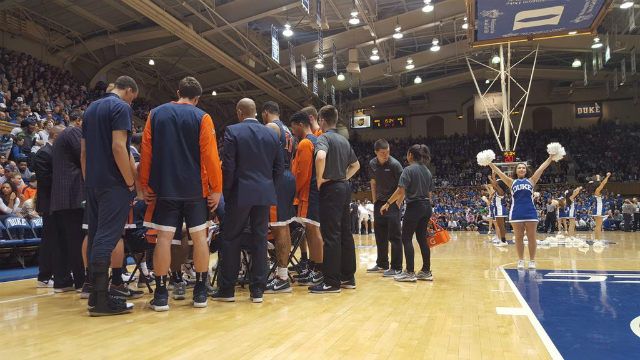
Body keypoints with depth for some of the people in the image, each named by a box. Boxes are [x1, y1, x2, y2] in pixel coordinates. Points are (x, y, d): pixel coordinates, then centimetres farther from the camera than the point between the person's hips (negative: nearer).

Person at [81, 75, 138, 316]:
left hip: (94, 182, 9)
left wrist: (88, 180, 20)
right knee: (107, 237, -10)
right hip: (113, 183, -9)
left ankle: (96, 294, 15)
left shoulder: (91, 108, 19)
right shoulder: (121, 107, -8)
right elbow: (118, 147, -19)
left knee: (95, 236, 10)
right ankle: (101, 299, -9)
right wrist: (131, 183, -14)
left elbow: (84, 150, 18)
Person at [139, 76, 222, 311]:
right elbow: (210, 155, -8)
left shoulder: (156, 114, 6)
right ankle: (200, 292, 9)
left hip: (164, 188, 2)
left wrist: (145, 185, 8)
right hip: (195, 189, -2)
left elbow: (146, 151, 3)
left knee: (164, 237, 2)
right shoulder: (202, 118, -2)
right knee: (199, 236, 6)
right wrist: (216, 188, -3)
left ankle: (161, 294, 3)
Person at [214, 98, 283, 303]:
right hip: (265, 194, 4)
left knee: (231, 240, 6)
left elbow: (228, 166, -9)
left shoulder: (232, 131, -5)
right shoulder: (272, 134, 7)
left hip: (240, 193, -4)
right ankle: (257, 290, 11)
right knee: (260, 240, 7)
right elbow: (280, 167, 7)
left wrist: (226, 191, 2)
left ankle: (227, 289, 10)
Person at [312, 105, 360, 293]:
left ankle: (332, 281, -4)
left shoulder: (323, 138, -9)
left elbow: (321, 157, -30)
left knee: (331, 235, -6)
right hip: (345, 187, 8)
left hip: (330, 188, -8)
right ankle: (348, 277, 17)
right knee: (345, 233, 11)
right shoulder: (344, 140, 16)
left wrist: (319, 179, -18)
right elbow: (356, 165, 25)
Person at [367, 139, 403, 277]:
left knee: (394, 236, -4)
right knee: (380, 235, 13)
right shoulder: (372, 164, 3)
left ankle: (396, 268, 2)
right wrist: (374, 202, 11)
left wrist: (398, 204, -13)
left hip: (393, 203, -6)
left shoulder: (395, 164, -13)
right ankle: (382, 264, 26)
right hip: (379, 203, 6)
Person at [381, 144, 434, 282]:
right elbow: (429, 193, 15)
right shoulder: (427, 171, 12)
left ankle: (410, 272, -1)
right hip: (426, 207, 7)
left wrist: (388, 203, -11)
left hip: (414, 207, -7)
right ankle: (426, 271, 14)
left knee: (407, 239, 0)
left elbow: (400, 191, -17)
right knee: (422, 238, 12)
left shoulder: (408, 170, -10)